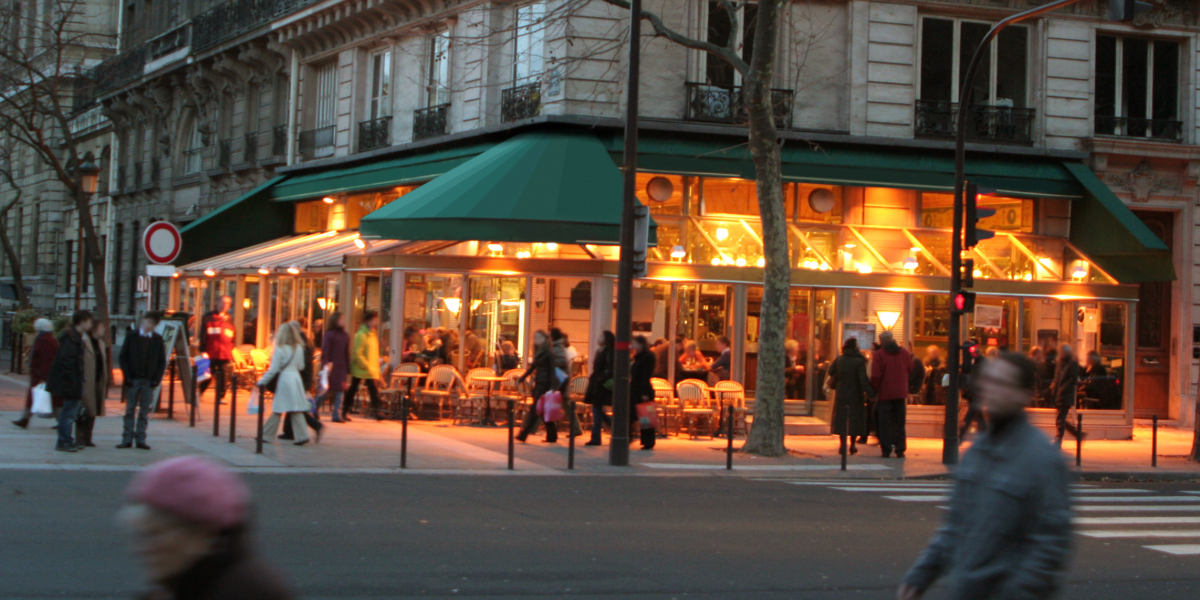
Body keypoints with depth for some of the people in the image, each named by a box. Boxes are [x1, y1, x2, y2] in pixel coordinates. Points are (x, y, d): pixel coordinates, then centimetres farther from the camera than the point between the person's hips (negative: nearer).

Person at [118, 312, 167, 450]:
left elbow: (162, 361, 7)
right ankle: (127, 439, 5)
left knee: (145, 412, 1)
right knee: (130, 411, 2)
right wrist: (127, 376, -7)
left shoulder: (157, 339, 7)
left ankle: (140, 439, 5)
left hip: (149, 381, 1)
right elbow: (122, 358, 2)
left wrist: (156, 379, -4)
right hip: (133, 380, -1)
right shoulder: (131, 336, 4)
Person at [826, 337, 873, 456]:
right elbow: (863, 379, -18)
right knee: (855, 418, 10)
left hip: (841, 394, 3)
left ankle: (842, 444, 2)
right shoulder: (859, 361, -14)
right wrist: (870, 393, -14)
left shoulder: (839, 360, -2)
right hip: (855, 395, -3)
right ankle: (852, 445, 14)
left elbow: (830, 371, 8)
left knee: (841, 419, 8)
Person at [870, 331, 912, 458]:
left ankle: (886, 450, -2)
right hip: (901, 393, 3)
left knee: (885, 423, 2)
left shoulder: (879, 354, -10)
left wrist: (874, 390, -1)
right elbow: (910, 369, 13)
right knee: (900, 423, 10)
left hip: (885, 393, -3)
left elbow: (875, 376, -12)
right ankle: (900, 450, 8)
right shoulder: (904, 353, 3)